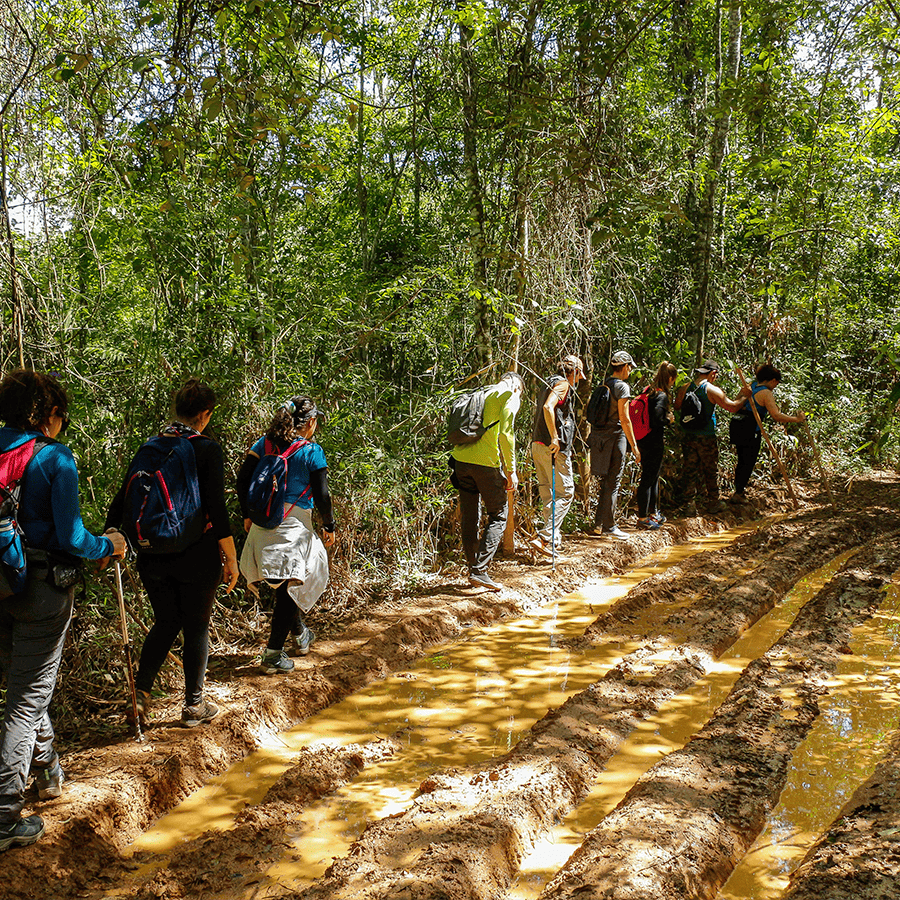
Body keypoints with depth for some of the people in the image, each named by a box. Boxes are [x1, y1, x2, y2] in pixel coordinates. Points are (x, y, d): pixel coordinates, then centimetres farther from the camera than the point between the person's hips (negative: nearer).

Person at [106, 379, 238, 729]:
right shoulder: (207, 449, -11)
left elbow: (123, 498, 7)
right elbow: (216, 510, -16)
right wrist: (231, 557, -10)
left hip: (153, 556, 4)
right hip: (196, 556, -4)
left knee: (165, 623, 20)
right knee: (196, 627, 11)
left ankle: (140, 691, 8)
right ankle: (194, 705, 20)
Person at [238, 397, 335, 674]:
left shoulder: (264, 443, 7)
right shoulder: (312, 451, -7)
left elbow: (242, 480, 5)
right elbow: (322, 495, -8)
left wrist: (247, 515, 15)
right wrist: (329, 527, 5)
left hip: (262, 523, 6)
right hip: (293, 526, -6)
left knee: (286, 582, 22)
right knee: (290, 585, 3)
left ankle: (301, 634, 41)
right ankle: (273, 654, 1)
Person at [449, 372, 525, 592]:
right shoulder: (510, 396, 1)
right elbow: (505, 433, -12)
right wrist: (511, 471, -8)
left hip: (460, 458, 7)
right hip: (486, 462, -6)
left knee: (469, 517, 13)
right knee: (498, 516, 4)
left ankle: (473, 568, 19)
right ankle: (479, 571, -5)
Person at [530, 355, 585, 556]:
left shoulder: (549, 384, 21)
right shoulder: (563, 384, -8)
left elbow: (538, 409, 29)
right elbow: (548, 407, -24)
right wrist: (555, 438, -23)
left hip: (537, 444, 10)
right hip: (554, 448, -10)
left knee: (547, 492, 15)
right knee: (565, 493, -5)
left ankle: (554, 536, 22)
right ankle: (545, 538, -13)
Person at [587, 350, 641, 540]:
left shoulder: (603, 385, 13)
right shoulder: (622, 386, -11)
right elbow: (624, 419, -16)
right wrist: (634, 446, -13)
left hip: (599, 437, 8)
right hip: (615, 437, -8)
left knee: (606, 482, 15)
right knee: (612, 484, -1)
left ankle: (599, 524, 18)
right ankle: (608, 527, 3)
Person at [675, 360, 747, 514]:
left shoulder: (685, 388, 0)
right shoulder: (712, 390, -13)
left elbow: (676, 406, 14)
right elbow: (733, 407, -10)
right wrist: (745, 397, 5)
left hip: (687, 435, 4)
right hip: (706, 437, -4)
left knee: (689, 469, 11)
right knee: (711, 471, 11)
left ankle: (688, 504, 15)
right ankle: (713, 503, 21)